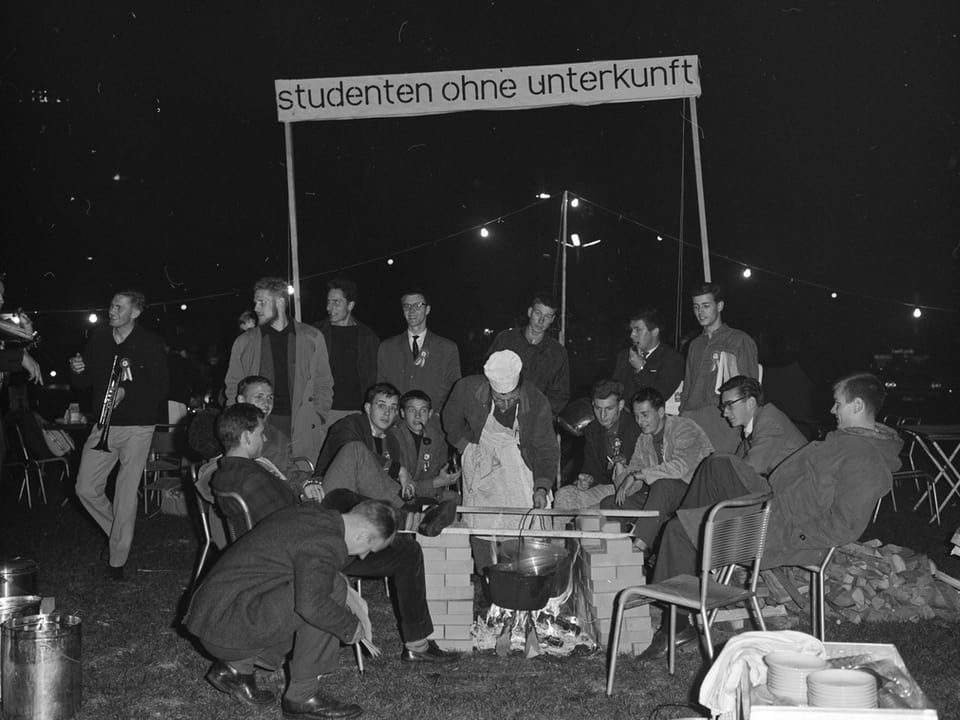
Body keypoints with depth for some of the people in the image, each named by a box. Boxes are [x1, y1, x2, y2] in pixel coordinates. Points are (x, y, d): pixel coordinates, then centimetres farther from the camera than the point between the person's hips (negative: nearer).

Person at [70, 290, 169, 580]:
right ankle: (119, 532, 24)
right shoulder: (98, 339, 7)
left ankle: (118, 560, 10)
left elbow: (161, 387, -9)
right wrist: (78, 371, -9)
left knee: (127, 494, -2)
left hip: (137, 427, -4)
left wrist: (127, 391, -22)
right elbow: (83, 382, 14)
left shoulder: (150, 344, -5)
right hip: (104, 425, 4)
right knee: (86, 488, -1)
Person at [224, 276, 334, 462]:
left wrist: (318, 421, 0)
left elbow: (324, 384, 12)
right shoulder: (244, 342, 11)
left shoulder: (312, 338, 10)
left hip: (303, 431, 0)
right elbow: (233, 389, 12)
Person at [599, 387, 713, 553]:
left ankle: (640, 544, -39)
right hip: (663, 496, 8)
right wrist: (624, 484, -16)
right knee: (609, 503, -5)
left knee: (663, 483, -39)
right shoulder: (644, 438, 12)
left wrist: (638, 475, -25)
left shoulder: (684, 428, -13)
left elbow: (681, 467, -28)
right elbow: (635, 467, 9)